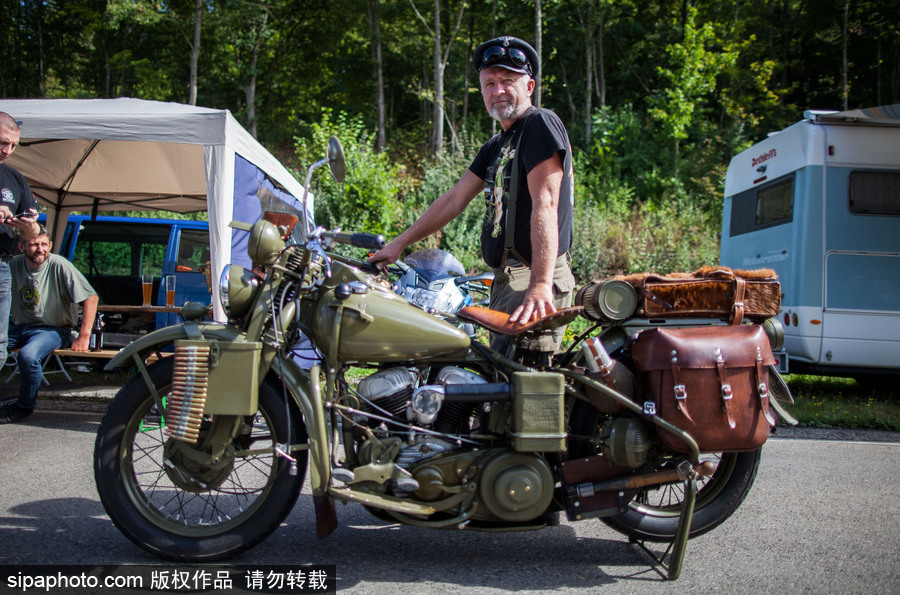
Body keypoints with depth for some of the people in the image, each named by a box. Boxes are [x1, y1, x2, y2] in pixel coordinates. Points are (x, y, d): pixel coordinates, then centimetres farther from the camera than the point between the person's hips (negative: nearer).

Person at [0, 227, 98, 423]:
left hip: (53, 329, -5)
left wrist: (84, 336, -19)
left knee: (28, 355, -32)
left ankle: (25, 406, -7)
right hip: (19, 328, 5)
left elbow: (91, 297, -16)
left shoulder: (59, 265, -13)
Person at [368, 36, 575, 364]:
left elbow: (545, 205, -19)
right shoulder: (495, 146, 22)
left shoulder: (541, 123, -7)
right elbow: (454, 201, 23)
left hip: (533, 282, -9)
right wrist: (398, 244, 22)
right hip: (505, 278, 9)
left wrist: (541, 285, -28)